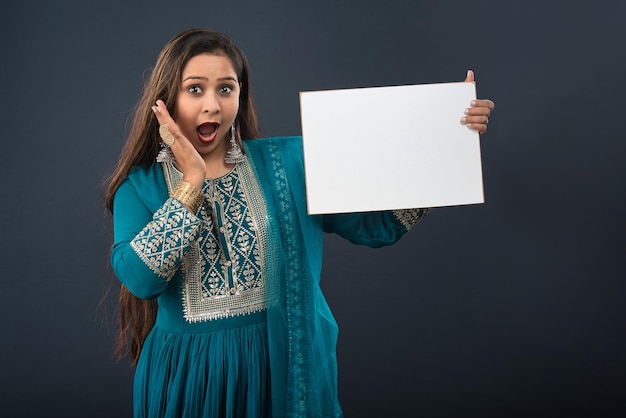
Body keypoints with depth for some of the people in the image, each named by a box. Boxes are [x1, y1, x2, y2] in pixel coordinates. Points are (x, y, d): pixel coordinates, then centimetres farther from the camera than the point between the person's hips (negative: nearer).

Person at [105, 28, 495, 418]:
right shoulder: (141, 185, -2)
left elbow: (378, 224, -2)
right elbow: (139, 278, -17)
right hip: (188, 373, -1)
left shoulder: (288, 161, 0)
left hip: (287, 365, 1)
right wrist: (192, 179, -18)